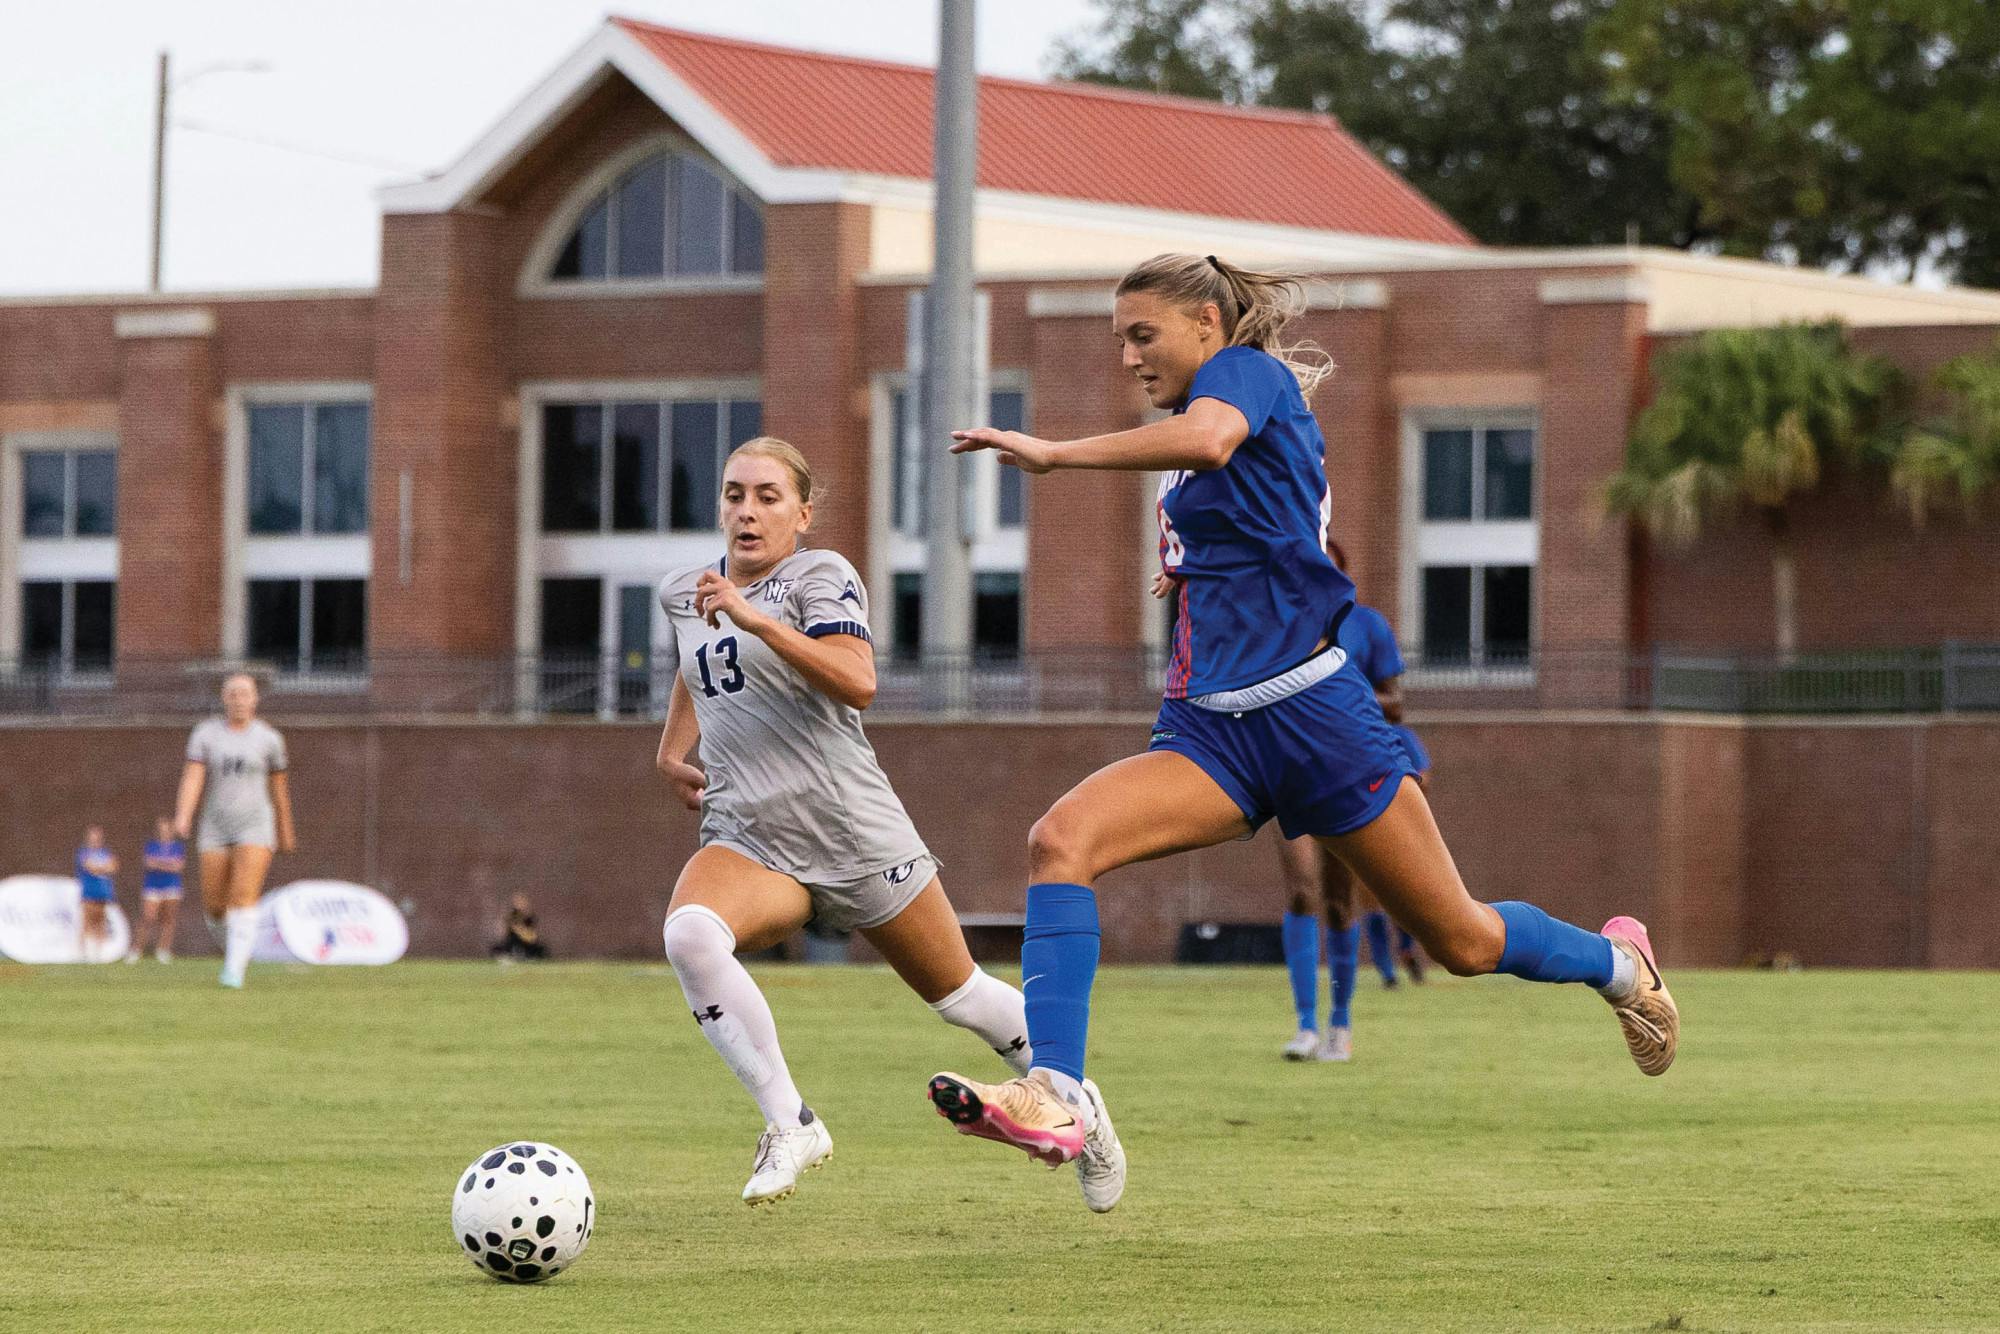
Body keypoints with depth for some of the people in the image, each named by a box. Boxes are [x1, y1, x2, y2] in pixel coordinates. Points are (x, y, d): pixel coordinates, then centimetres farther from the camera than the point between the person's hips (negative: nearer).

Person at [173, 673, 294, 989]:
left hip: (255, 827, -2)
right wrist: (182, 818, -26)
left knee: (244, 900, -20)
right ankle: (234, 948, 34)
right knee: (214, 905, 2)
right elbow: (192, 778, -9)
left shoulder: (268, 738, 1)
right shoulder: (206, 734, 1)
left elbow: (279, 787, 11)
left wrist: (285, 833, 18)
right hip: (216, 829, 2)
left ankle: (234, 972, -26)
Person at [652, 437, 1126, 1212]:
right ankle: (789, 1127, -23)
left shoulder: (820, 575, -8)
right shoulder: (683, 594, 11)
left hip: (858, 839, -4)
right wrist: (671, 750, 22)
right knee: (689, 935, -31)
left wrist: (757, 618, -35)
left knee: (958, 995, 11)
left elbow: (858, 683, -27)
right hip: (749, 844, 4)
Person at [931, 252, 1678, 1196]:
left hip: (1307, 710, -7)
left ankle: (1617, 965, 35)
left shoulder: (1249, 371, -6)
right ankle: (1052, 1099, -31)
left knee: (1463, 942, 4)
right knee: (1060, 840, -21)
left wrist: (1052, 452, -31)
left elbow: (1209, 439, -31)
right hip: (1210, 730, 8)